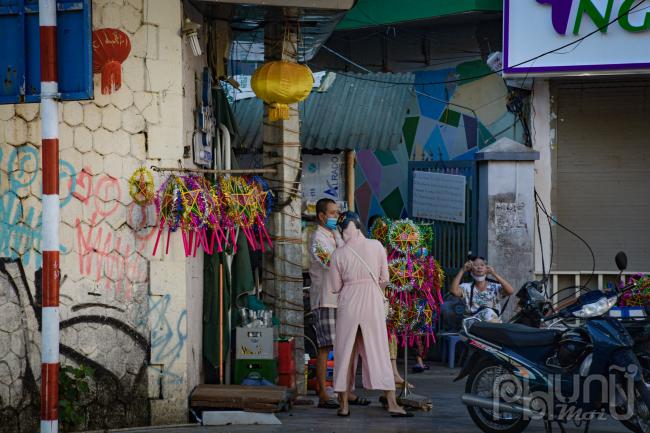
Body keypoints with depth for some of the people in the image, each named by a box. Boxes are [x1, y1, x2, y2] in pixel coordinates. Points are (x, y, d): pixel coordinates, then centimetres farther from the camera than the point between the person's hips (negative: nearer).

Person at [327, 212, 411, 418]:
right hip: (373, 302, 1)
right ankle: (392, 403, 1)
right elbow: (384, 279, 1)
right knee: (379, 352, 5)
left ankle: (344, 405, 10)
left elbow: (335, 287, 1)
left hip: (349, 303, -1)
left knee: (345, 353, 9)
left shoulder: (339, 254, -5)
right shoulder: (376, 246, -3)